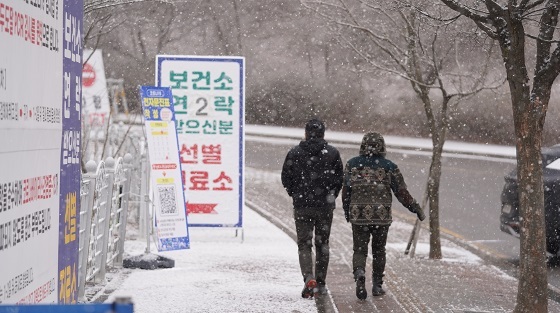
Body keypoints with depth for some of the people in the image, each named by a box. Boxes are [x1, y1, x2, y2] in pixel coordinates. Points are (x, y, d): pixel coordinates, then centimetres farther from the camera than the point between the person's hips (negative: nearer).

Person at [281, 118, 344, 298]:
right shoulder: (332, 153, -3)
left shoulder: (295, 153, -4)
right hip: (325, 206, 1)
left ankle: (309, 278, -16)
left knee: (304, 244, 6)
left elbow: (286, 178, 0)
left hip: (302, 206, -1)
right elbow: (339, 179, 0)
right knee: (322, 244, 13)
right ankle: (320, 283, 17)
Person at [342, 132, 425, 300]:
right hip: (382, 216, 0)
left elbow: (346, 190, 4)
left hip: (358, 216, 0)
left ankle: (359, 273, -21)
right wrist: (416, 208, 11)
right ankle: (377, 285, 18)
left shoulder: (352, 164, 3)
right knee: (379, 251, 15)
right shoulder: (389, 167, 0)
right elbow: (402, 192, 1)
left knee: (360, 250, 7)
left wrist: (347, 212, 17)